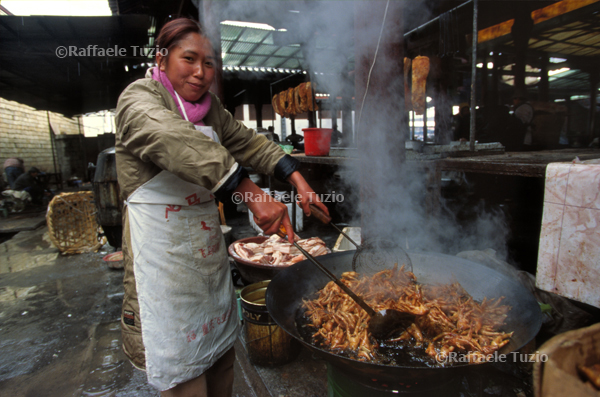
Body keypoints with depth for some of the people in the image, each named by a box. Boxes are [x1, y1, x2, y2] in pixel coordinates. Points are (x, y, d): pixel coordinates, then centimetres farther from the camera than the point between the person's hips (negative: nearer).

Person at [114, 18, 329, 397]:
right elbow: (176, 142, -31)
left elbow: (248, 141, 7)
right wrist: (253, 194, -42)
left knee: (221, 352, 18)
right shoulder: (139, 97, -12)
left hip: (210, 248, 7)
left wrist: (298, 179, -7)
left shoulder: (209, 107, 10)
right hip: (163, 256, -6)